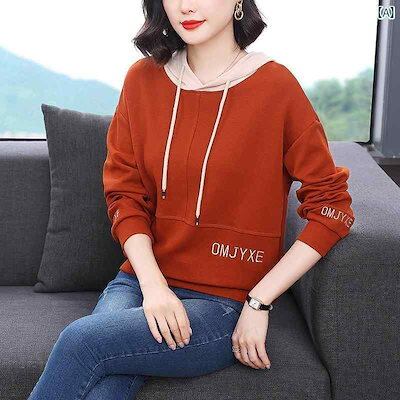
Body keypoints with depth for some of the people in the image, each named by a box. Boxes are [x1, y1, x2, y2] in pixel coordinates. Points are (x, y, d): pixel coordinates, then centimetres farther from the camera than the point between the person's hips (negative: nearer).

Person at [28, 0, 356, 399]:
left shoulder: (276, 86, -8)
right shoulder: (143, 79, 4)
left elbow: (332, 206, -6)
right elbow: (125, 194, 5)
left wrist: (259, 302, -10)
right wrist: (152, 283, -11)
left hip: (224, 305, -3)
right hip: (140, 280, 3)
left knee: (81, 340, -25)